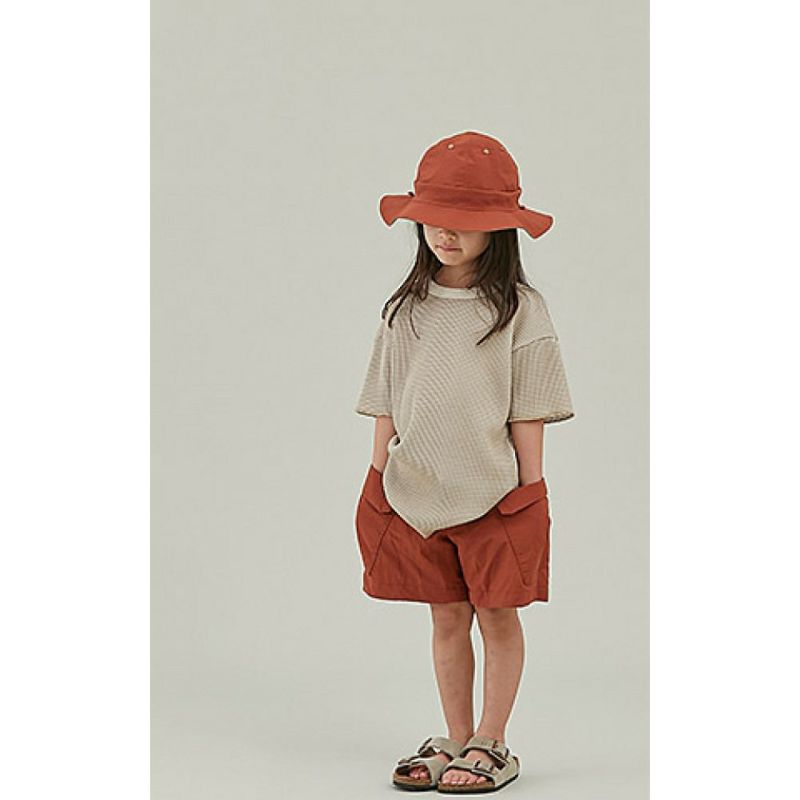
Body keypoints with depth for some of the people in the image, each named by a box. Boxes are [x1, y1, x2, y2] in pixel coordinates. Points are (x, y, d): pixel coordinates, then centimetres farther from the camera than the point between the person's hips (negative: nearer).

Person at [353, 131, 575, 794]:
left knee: (497, 615, 5)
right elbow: (387, 408, 8)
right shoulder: (407, 309, 4)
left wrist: (528, 492, -6)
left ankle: (491, 746, 15)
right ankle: (455, 740, 21)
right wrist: (381, 483, 5)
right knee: (447, 617, 11)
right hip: (417, 491, 3)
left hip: (493, 490, -3)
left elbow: (526, 413, -5)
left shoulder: (519, 309, -6)